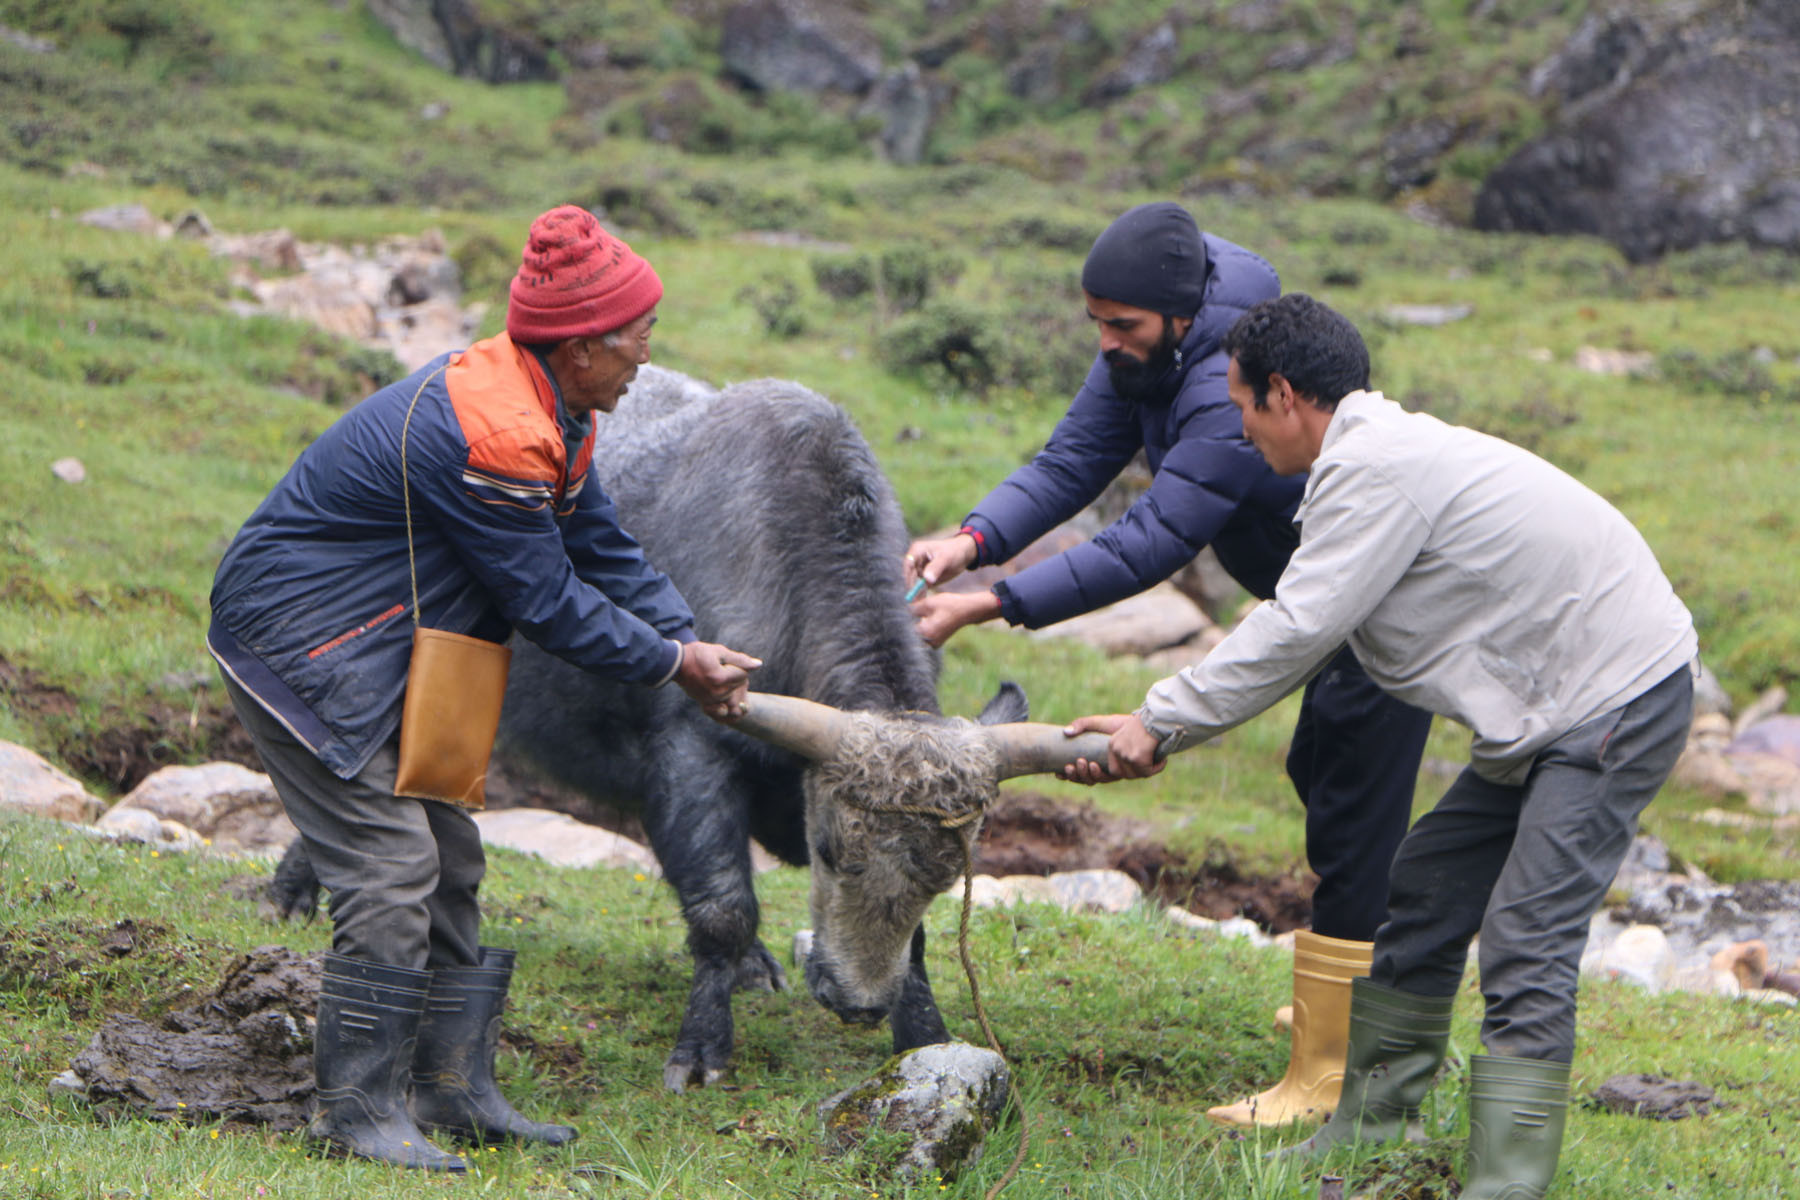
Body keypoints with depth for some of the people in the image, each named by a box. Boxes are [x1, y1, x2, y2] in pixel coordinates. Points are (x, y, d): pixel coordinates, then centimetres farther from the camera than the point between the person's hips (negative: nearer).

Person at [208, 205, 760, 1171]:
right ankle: (356, 1109, -5)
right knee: (391, 865, -13)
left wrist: (687, 643, -1)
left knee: (447, 861, 11)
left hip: (370, 656, 11)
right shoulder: (490, 435, -28)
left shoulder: (544, 412, 5)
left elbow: (602, 549, 10)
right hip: (297, 644, -11)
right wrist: (673, 665, -11)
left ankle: (452, 1089, 18)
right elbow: (545, 602, -21)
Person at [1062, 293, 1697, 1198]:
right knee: (1426, 895, 15)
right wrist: (1157, 732, 14)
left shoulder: (1376, 465, -19)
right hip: (1553, 707, 11)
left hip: (1620, 698, -11)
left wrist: (1159, 723, -10)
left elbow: (1293, 633, -20)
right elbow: (1302, 632, 17)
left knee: (1523, 946, -15)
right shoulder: (1381, 457, 13)